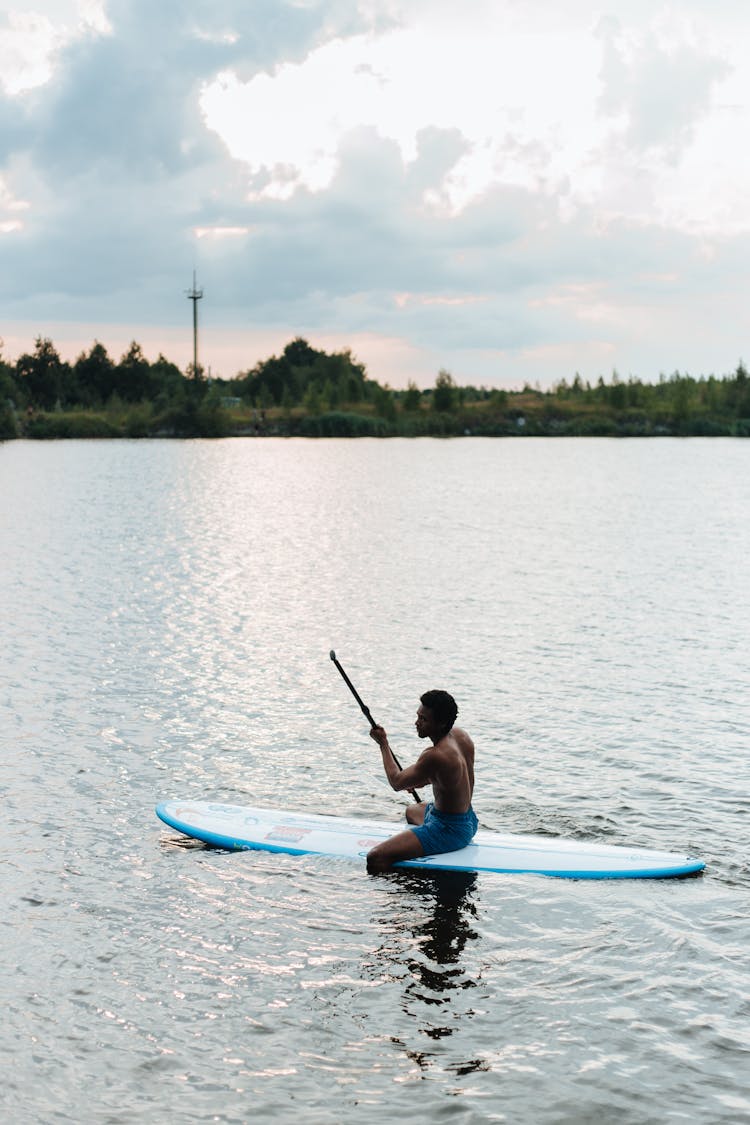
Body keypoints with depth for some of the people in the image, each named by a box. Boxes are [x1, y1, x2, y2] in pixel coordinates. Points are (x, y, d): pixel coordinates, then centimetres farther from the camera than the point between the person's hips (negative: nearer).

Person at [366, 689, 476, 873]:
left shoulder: (434, 756, -29)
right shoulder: (461, 735, -2)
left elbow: (396, 783, -13)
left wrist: (383, 743, -3)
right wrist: (423, 780, 16)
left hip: (449, 831, -10)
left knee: (375, 858, -22)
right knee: (411, 811, 43)